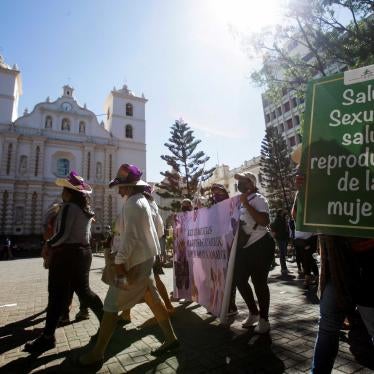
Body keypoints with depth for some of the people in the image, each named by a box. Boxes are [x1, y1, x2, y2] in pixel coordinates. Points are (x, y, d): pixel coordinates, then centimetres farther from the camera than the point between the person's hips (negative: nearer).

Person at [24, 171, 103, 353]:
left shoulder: (68, 207, -14)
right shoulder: (87, 209, 10)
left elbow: (63, 234, -20)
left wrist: (49, 244, -3)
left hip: (67, 254, -8)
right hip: (83, 252, 8)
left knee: (57, 295, 3)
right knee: (83, 290, 17)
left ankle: (47, 337, 14)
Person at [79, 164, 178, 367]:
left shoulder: (131, 204, -17)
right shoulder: (142, 200, 14)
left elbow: (130, 236, -23)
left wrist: (119, 262, -21)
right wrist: (155, 252, 22)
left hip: (135, 262, -10)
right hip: (145, 258, 10)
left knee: (111, 305, 1)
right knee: (152, 299, 16)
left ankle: (97, 353, 14)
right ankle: (170, 338, 26)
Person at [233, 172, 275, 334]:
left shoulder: (258, 199, -11)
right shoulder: (238, 200, 11)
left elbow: (264, 221, -26)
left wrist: (246, 204, -25)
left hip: (260, 246, -8)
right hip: (244, 248, 8)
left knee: (259, 282, 1)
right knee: (239, 280, 11)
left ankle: (263, 320, 20)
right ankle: (253, 312, 32)